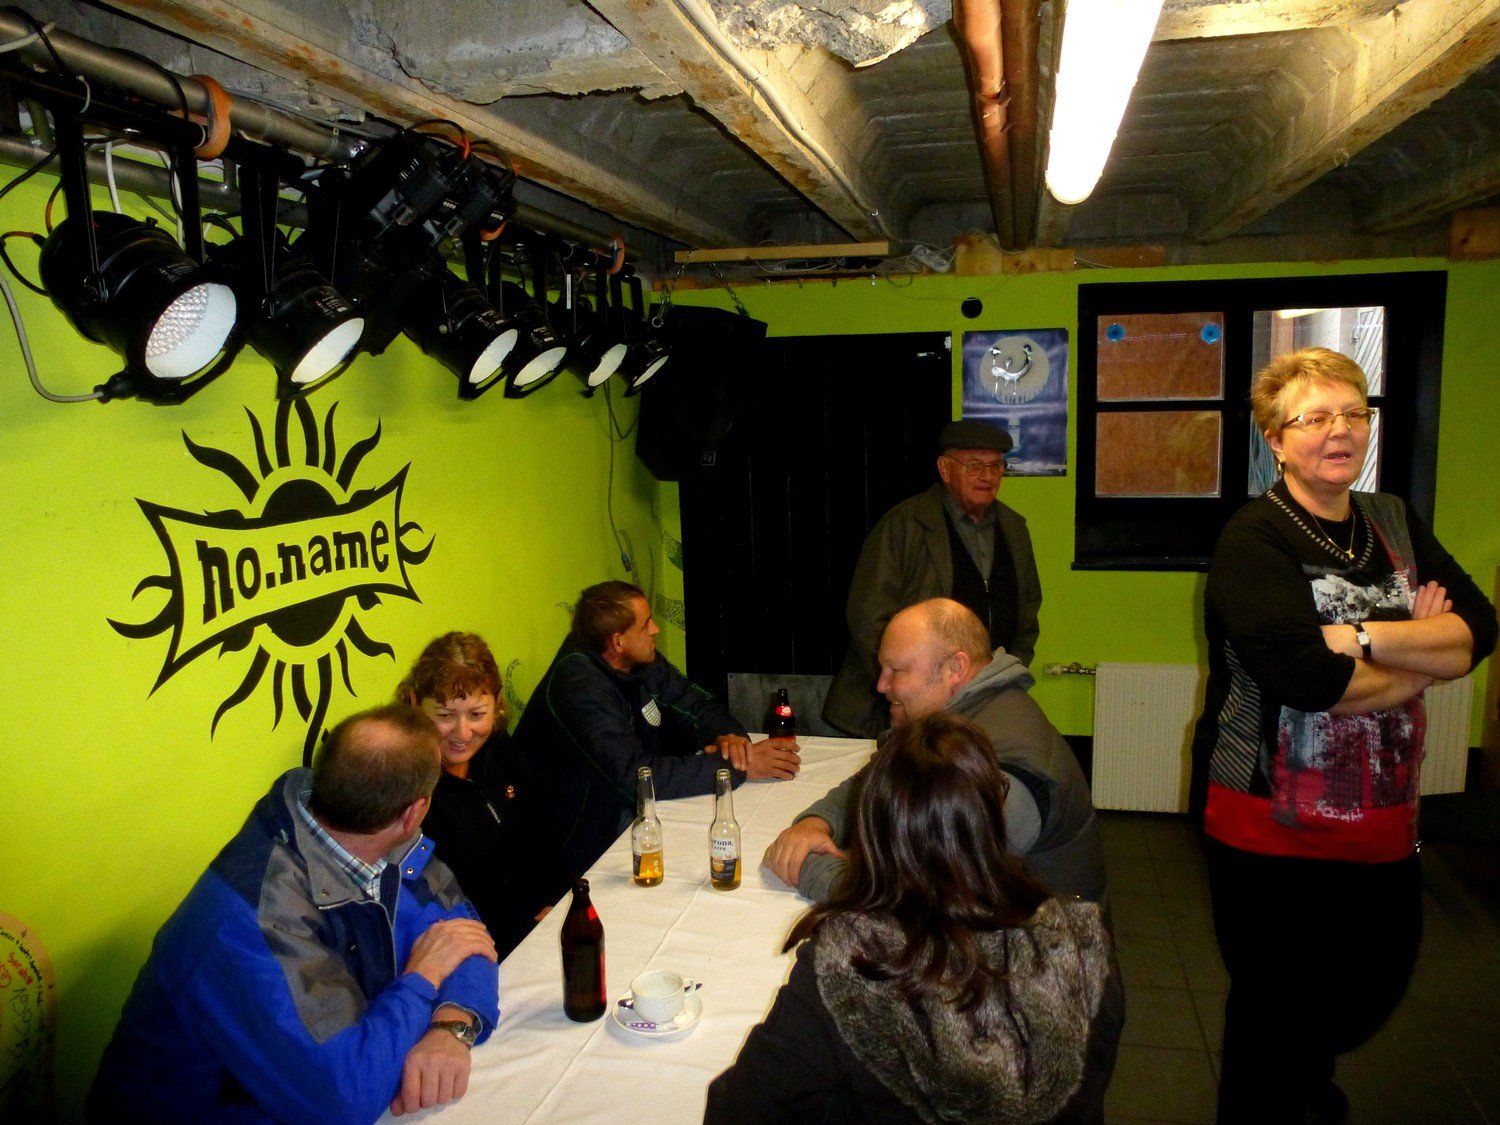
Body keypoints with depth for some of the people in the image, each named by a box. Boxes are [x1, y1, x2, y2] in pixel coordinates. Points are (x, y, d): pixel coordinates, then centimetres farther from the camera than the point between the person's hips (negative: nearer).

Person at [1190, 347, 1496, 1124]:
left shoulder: (1396, 525, 6)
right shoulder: (1254, 541, -16)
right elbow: (1308, 678, -28)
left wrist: (1364, 637, -23)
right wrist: (1425, 655, -12)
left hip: (1383, 819, 7)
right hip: (1274, 826, -7)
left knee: (1377, 985, 25)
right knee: (1274, 1004, 9)